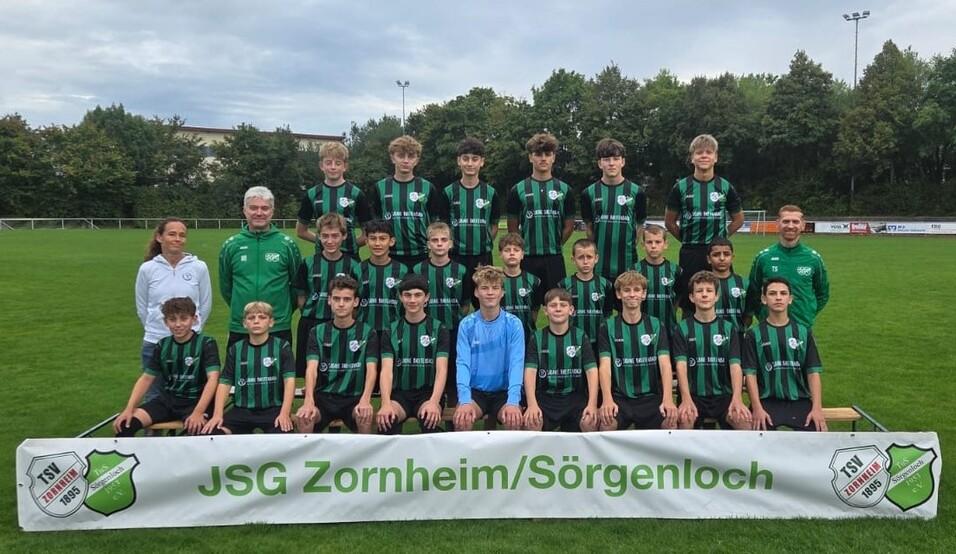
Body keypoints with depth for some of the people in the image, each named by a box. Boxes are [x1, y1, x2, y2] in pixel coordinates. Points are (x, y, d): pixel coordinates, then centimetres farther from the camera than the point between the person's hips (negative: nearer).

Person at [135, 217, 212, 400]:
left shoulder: (199, 267, -5)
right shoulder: (147, 268, -2)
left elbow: (205, 305, 5)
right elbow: (141, 307, 8)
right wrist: (155, 329, 13)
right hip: (154, 344, 1)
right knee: (155, 397, 13)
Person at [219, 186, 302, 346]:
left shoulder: (287, 244, -2)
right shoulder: (231, 245, 3)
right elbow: (225, 286, 13)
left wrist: (285, 310, 6)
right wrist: (241, 309, 13)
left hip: (279, 329, -1)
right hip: (239, 329, 2)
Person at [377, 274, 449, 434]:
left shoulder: (438, 329, 5)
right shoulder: (391, 331, 9)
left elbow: (442, 369, -6)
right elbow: (386, 370, -4)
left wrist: (434, 402, -25)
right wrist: (386, 403, -23)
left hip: (428, 392, -1)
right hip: (399, 393, 1)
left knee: (430, 418, -34)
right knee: (386, 418, -32)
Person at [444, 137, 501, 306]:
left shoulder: (490, 193, 4)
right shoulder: (449, 192, 1)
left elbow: (494, 226, 10)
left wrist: (486, 245, 2)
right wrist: (452, 244, -3)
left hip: (482, 257, 1)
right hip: (457, 257, -1)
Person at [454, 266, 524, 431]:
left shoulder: (513, 324, -4)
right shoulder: (467, 324, -2)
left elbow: (516, 363, -13)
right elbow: (463, 363, -10)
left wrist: (513, 401, -28)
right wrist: (465, 401, -26)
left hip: (503, 391, 0)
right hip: (475, 390, 0)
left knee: (515, 421, -28)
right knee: (461, 419, -28)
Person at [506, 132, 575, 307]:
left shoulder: (564, 189, 7)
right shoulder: (518, 190, 3)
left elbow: (569, 225, 10)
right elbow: (512, 227, 6)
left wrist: (554, 245, 7)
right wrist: (522, 248, 6)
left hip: (554, 258, 1)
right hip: (527, 259, -1)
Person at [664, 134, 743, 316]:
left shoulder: (725, 187, 5)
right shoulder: (681, 187, 2)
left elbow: (738, 219, 15)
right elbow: (669, 221, 9)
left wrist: (721, 237, 7)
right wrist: (686, 239, 3)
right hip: (690, 253, 0)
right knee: (688, 302, 3)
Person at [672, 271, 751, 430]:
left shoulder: (728, 328, 9)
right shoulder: (682, 328, 5)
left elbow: (735, 365, -3)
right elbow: (681, 365, -8)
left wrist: (737, 398, -22)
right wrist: (686, 399, -26)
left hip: (723, 395, 2)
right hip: (693, 395, -2)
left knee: (744, 420, -27)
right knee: (683, 418, -33)